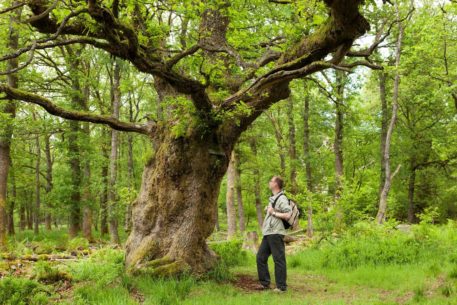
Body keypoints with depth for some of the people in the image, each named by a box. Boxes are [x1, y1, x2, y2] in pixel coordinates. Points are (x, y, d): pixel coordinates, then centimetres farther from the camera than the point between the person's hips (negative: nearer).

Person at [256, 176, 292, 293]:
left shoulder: (282, 198, -10)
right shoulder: (272, 198, 18)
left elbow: (287, 215, -20)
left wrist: (273, 213, -14)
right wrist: (265, 223, 15)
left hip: (275, 234, -10)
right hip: (268, 233, 10)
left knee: (279, 260, -4)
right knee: (260, 257, 10)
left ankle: (281, 286, 3)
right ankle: (265, 283, 19)